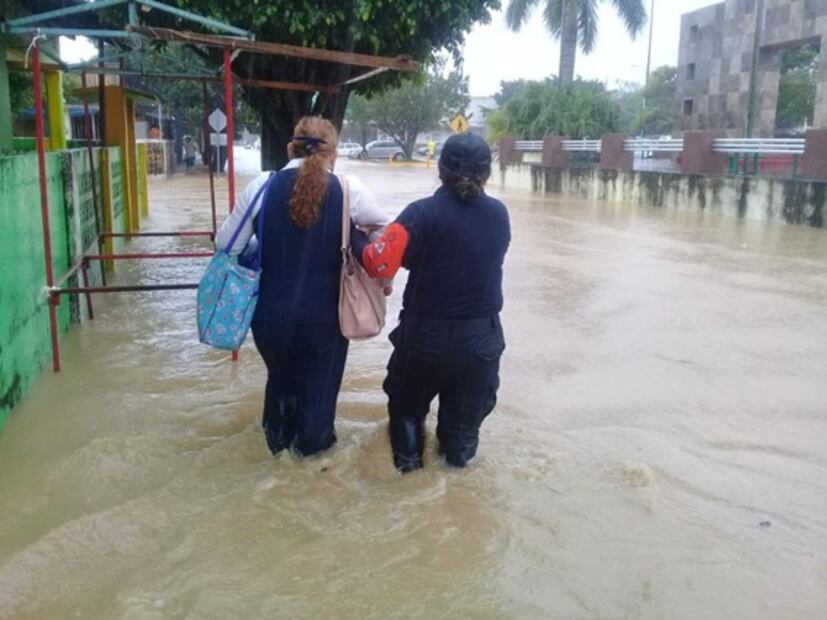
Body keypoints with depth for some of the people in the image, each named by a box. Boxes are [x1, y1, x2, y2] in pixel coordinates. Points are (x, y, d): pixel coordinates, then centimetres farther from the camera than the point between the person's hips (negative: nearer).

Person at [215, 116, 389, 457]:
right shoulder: (348, 189, -10)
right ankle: (311, 441, 46)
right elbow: (384, 226, 6)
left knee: (280, 374, 29)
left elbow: (227, 243, -1)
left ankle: (278, 437, 51)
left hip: (272, 312, 2)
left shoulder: (262, 185, -9)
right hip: (323, 314, -1)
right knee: (318, 380, 24)